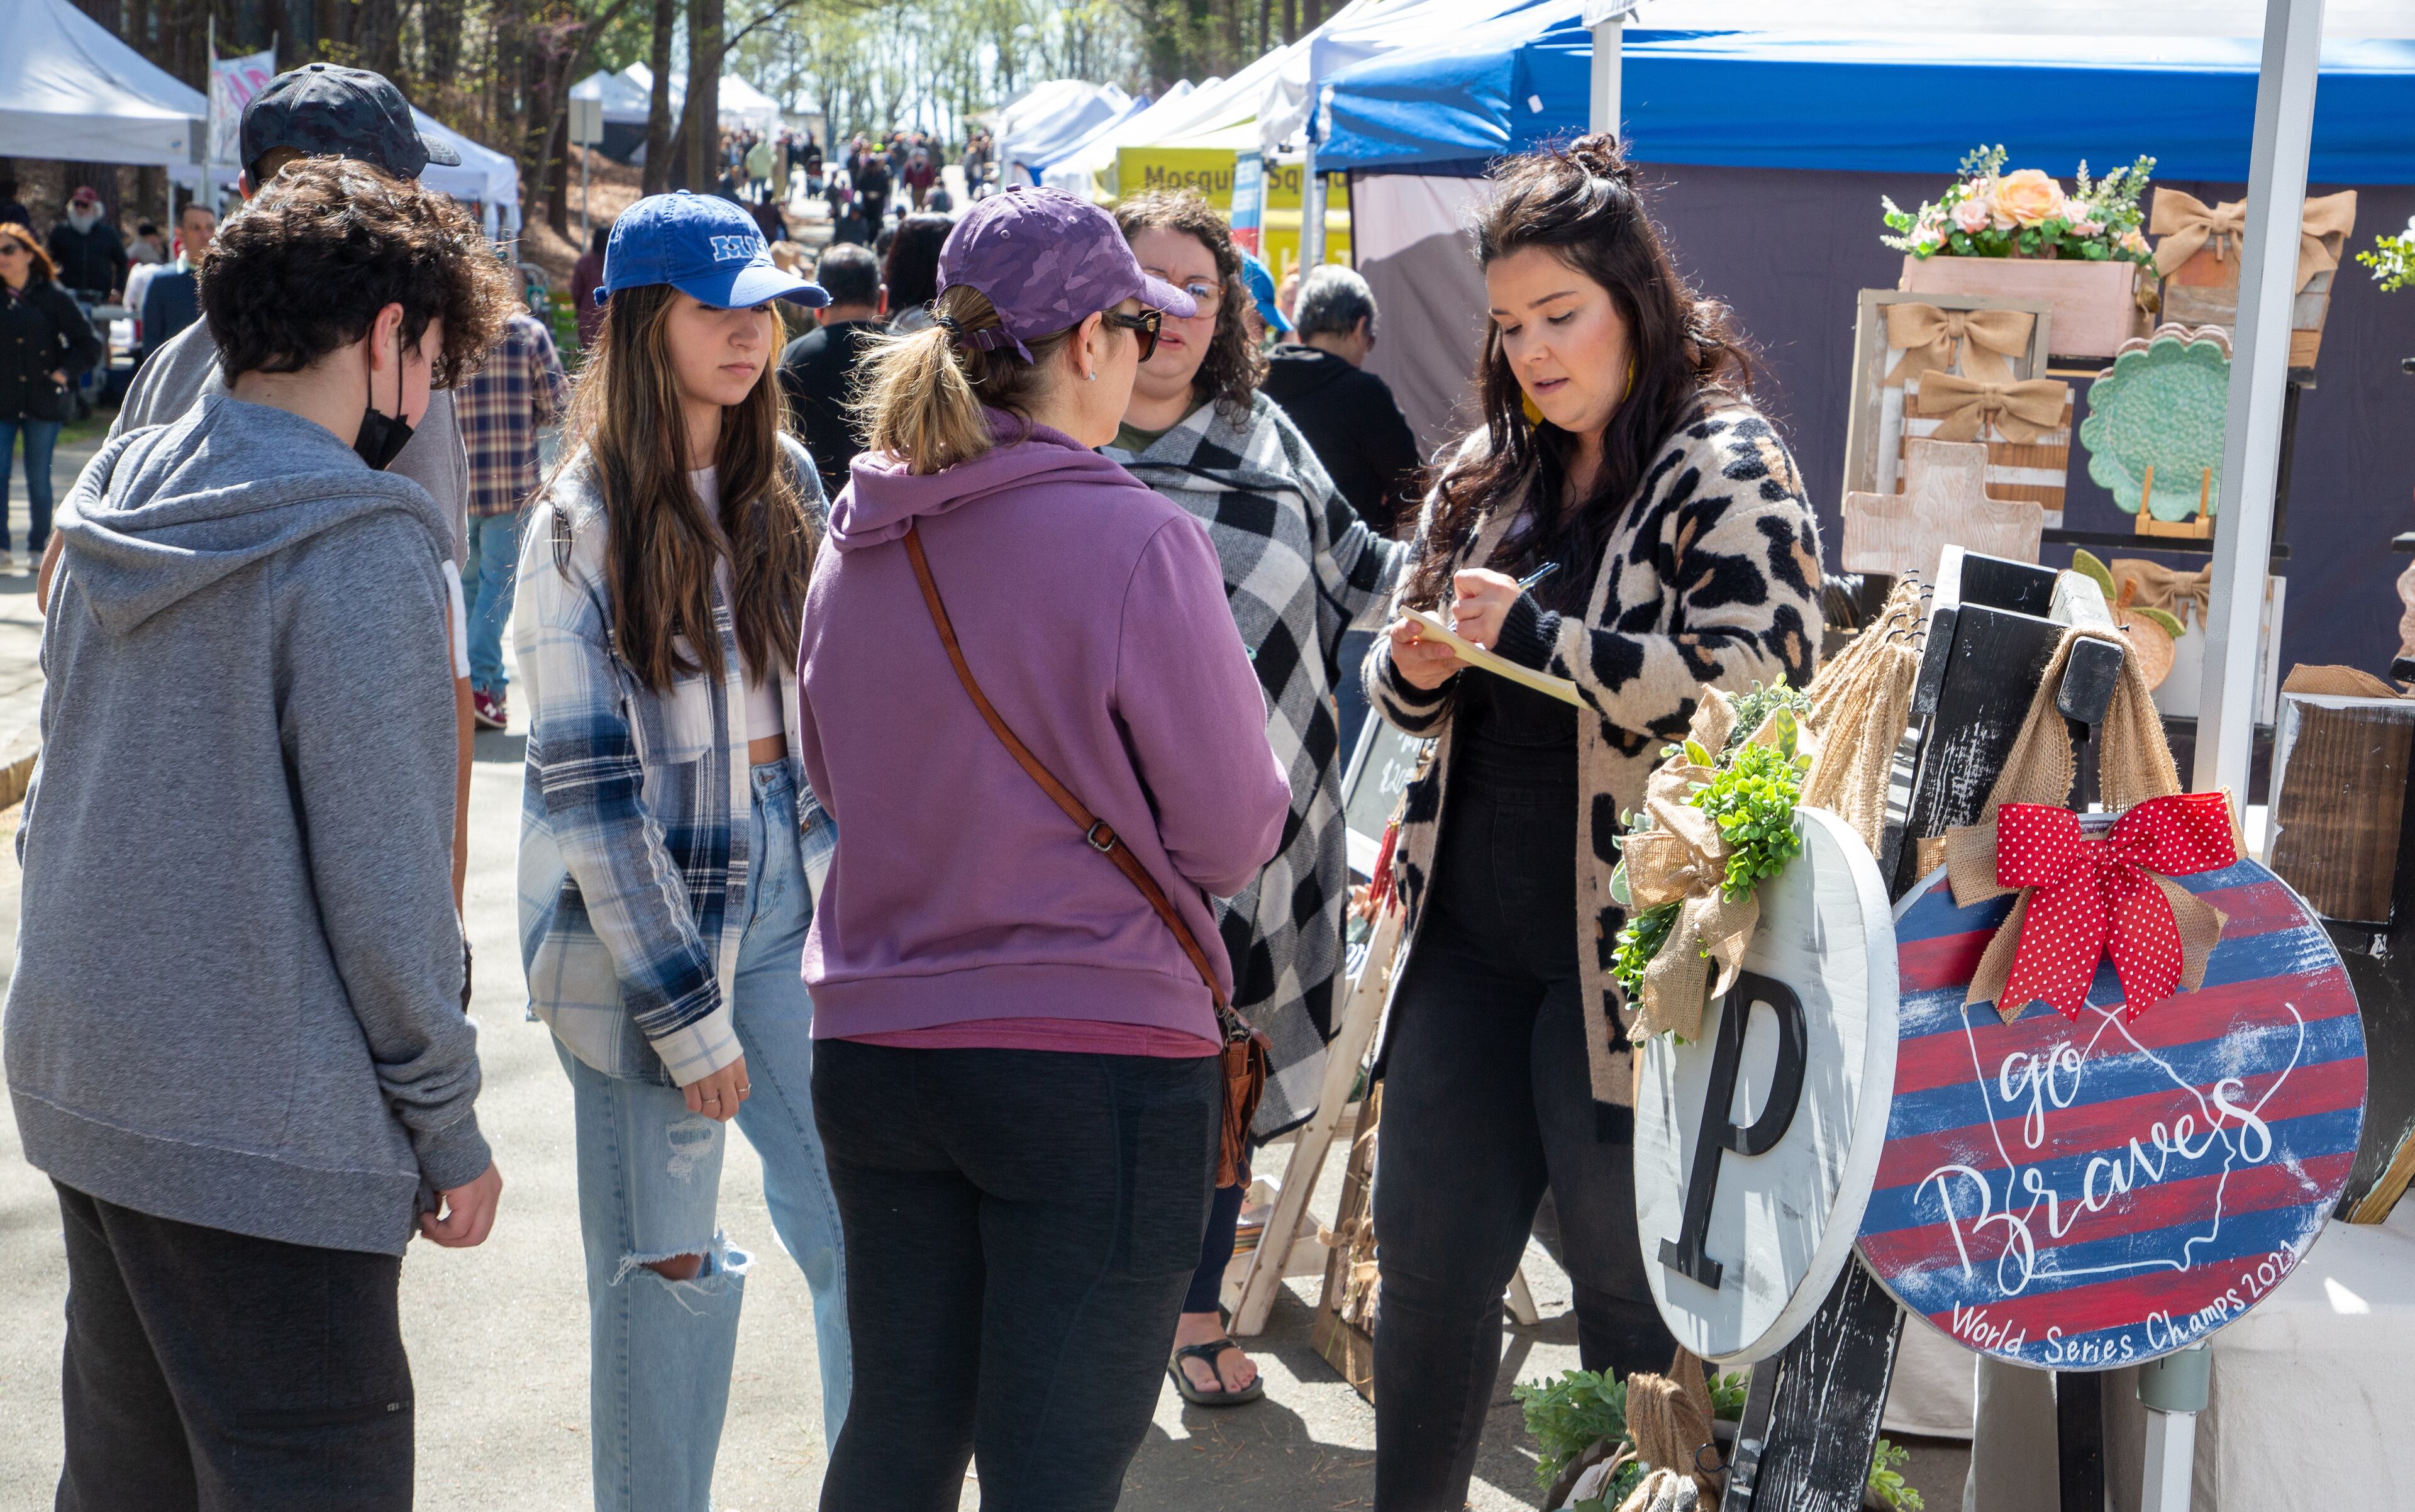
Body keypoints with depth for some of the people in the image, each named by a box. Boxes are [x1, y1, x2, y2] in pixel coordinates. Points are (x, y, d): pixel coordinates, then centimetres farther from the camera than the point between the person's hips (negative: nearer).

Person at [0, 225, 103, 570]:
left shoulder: (54, 297, -2)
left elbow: (90, 344, 1)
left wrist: (65, 373, -6)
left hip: (43, 400, -2)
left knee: (38, 478, 4)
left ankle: (38, 547, 15)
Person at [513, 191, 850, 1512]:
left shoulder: (787, 482, 6)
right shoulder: (583, 520, -9)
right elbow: (587, 786, -12)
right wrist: (685, 1009, -14)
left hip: (785, 897, 4)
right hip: (638, 911, -4)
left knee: (860, 1220, 3)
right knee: (661, 1260, 2)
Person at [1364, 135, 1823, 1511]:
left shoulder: (1727, 469, -9)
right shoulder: (1493, 473, 12)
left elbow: (1761, 683, -24)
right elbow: (1420, 696, 20)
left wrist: (1534, 634, -22)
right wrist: (1416, 665, -4)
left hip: (1627, 951, -7)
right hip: (1470, 940, 7)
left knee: (1630, 1277, 9)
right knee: (1428, 1256, 15)